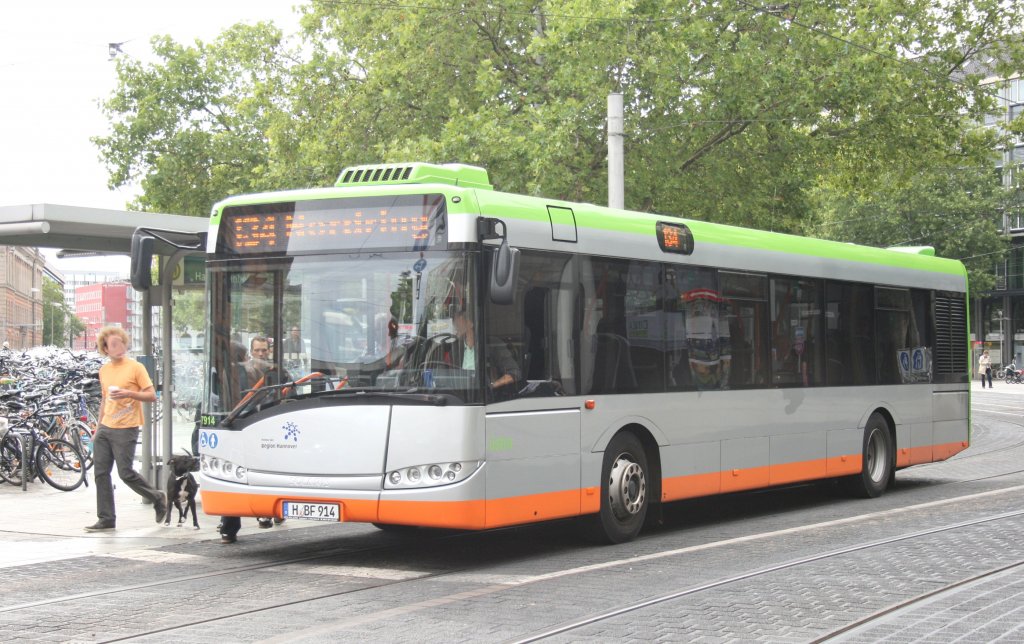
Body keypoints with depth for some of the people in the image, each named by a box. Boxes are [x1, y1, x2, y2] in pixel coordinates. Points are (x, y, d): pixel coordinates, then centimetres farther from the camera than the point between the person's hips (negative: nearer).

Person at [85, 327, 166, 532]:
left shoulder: (136, 368, -5)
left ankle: (157, 498, 16)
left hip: (125, 429, -6)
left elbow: (152, 396, -8)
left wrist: (128, 393, -21)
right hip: (105, 429, 6)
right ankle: (106, 519, 7)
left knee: (126, 473, -8)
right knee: (100, 473, 1)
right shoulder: (104, 370, 14)